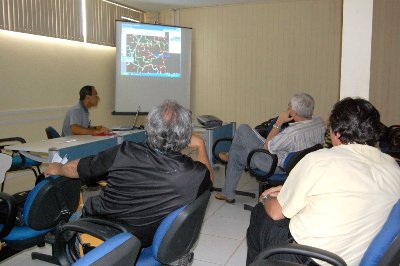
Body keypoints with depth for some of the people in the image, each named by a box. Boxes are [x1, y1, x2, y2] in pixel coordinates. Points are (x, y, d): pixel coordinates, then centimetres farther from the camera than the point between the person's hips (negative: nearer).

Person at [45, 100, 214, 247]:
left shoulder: (124, 153, -28)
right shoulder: (196, 174, -27)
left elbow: (76, 168, -8)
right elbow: (209, 177, 1)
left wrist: (58, 169, 14)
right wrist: (200, 145, 13)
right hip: (145, 244, 2)